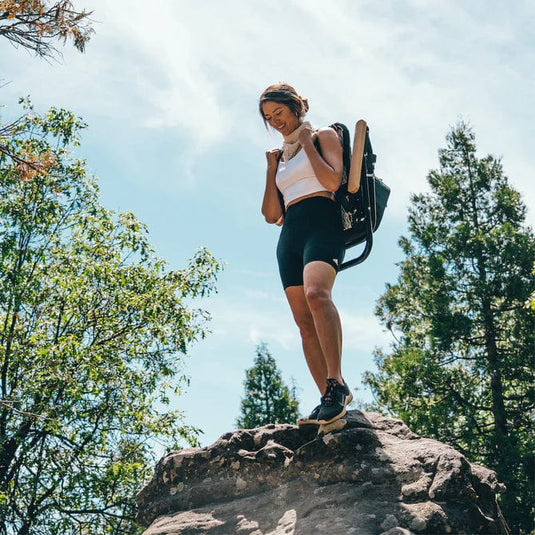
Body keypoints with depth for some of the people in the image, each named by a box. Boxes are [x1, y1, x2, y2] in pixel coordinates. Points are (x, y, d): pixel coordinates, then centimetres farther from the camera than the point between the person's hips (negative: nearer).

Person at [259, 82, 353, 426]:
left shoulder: (323, 136, 12)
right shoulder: (280, 156, 27)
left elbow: (332, 181, -8)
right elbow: (271, 215, 19)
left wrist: (307, 143, 0)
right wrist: (271, 167, 14)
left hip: (321, 223, -6)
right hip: (289, 234, 7)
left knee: (316, 292, -34)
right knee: (304, 321, -5)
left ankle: (336, 383, -39)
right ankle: (330, 399, -7)